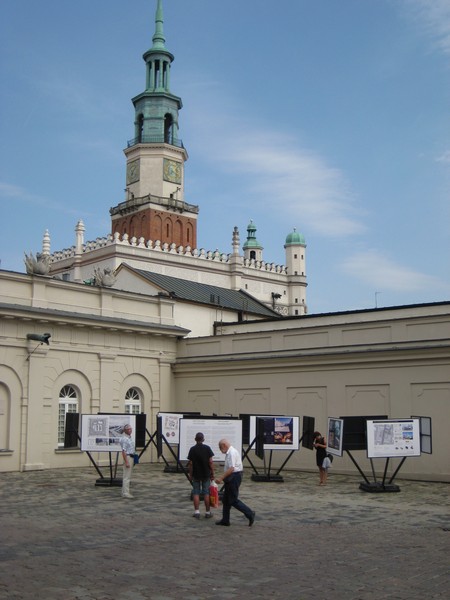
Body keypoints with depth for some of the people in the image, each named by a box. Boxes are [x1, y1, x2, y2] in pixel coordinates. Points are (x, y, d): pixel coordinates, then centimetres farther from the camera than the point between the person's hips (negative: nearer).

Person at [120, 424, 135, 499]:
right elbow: (123, 451, -22)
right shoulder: (124, 439, -17)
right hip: (128, 457, -10)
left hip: (131, 457, 10)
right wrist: (126, 462, -26)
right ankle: (125, 493, -8)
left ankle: (125, 492, 19)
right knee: (127, 476, -9)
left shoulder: (130, 437, 14)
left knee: (128, 476, 13)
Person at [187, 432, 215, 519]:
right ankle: (208, 512, 11)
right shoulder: (207, 448, -5)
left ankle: (197, 512, 2)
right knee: (206, 493, 7)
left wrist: (190, 475, 3)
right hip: (206, 474, 0)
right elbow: (210, 462, -7)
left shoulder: (192, 449, -6)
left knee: (196, 493, 7)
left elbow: (190, 464, -6)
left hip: (196, 475, 0)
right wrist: (212, 473, 2)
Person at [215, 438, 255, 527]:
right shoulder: (229, 453, 15)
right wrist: (224, 478, 18)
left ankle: (250, 514, 0)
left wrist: (221, 478, -23)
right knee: (226, 500, 13)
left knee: (234, 500, -6)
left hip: (234, 477, -11)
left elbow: (231, 468, -25)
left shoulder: (232, 453, -18)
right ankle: (225, 520, 19)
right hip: (232, 478, 11)